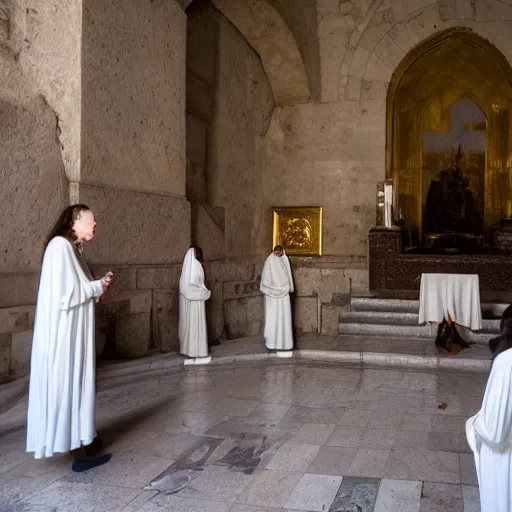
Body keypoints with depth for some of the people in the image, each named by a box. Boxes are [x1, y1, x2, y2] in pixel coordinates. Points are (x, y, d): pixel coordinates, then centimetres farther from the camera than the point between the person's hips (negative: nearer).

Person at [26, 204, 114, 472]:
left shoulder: (71, 248, 13)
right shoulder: (60, 245, -16)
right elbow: (64, 295, -23)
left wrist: (97, 287, 3)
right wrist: (97, 287, -11)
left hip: (74, 331, 10)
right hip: (63, 332, -10)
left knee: (76, 384, 15)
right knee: (68, 385, -3)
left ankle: (81, 441, 26)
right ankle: (78, 449, 6)